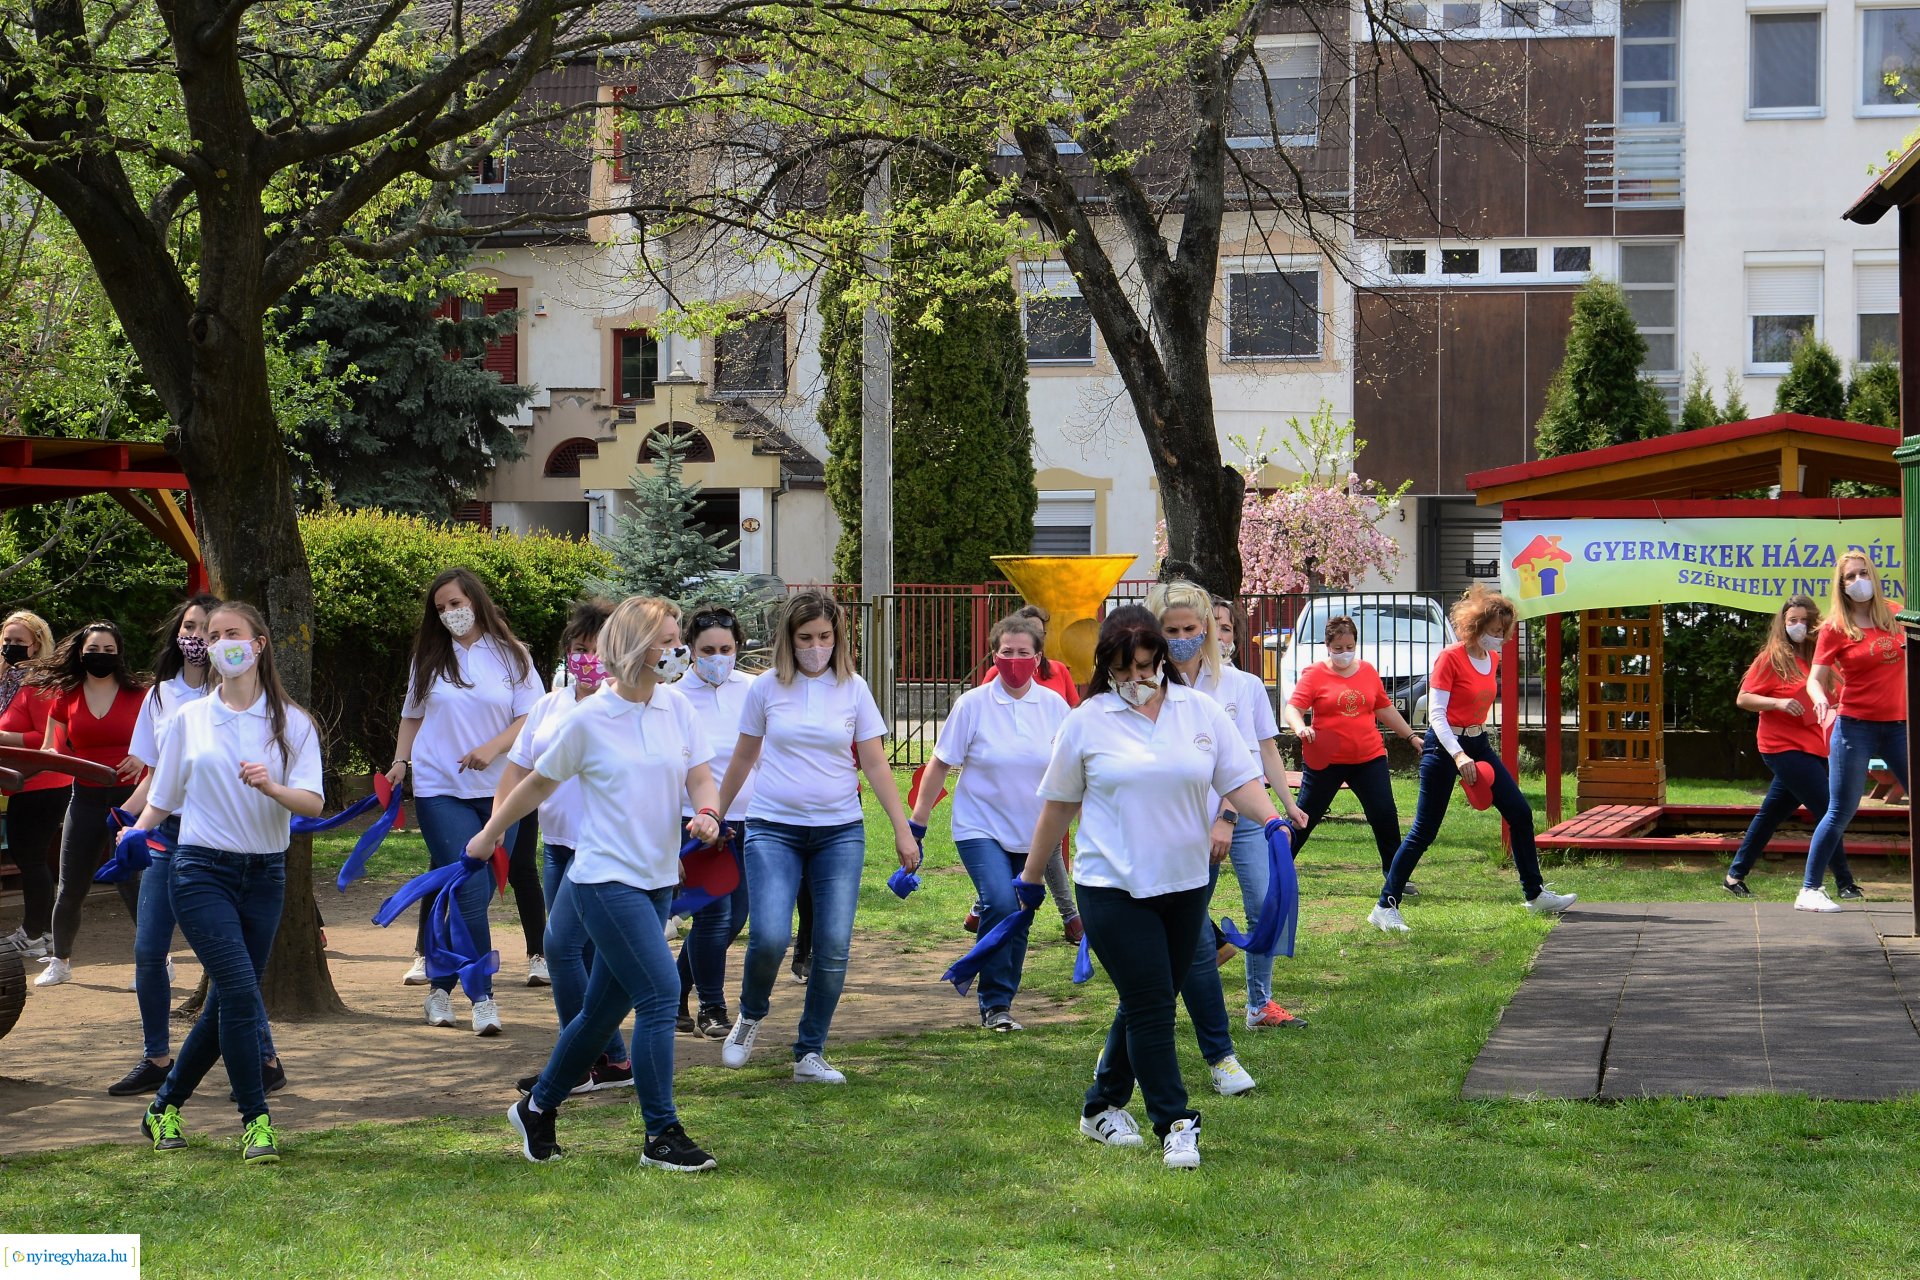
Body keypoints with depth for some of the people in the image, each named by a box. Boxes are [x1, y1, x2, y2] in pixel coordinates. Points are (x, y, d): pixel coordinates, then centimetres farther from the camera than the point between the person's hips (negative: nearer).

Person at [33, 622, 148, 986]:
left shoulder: (138, 695, -1)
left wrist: (144, 759, -18)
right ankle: (60, 960, 26)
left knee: (132, 883, -9)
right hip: (86, 800, 3)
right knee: (70, 889, 7)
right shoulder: (66, 697, 6)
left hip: (130, 796, -3)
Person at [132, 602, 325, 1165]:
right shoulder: (189, 718, 5)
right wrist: (136, 833, 0)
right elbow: (163, 796, 14)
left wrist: (271, 787, -25)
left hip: (265, 874, 2)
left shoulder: (292, 723, 4)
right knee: (241, 992, -16)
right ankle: (255, 1121, -8)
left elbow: (312, 803, -8)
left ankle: (164, 1110, 23)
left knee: (225, 1004, 6)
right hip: (202, 870, -2)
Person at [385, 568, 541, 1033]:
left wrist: (492, 748, -18)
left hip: (498, 791, 1)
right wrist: (400, 761, 2)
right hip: (440, 790, -1)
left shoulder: (510, 656, 3)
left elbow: (530, 719, -2)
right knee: (471, 892, -13)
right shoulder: (430, 658, 9)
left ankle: (441, 986, 20)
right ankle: (482, 998, -9)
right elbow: (413, 715, 17)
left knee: (476, 894, 4)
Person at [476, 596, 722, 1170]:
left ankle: (537, 1109, 33)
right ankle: (662, 1135, -7)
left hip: (658, 879, 6)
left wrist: (707, 813, -19)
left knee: (606, 1008, 14)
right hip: (607, 879, -6)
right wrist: (489, 834, 15)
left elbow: (700, 777, 4)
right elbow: (538, 782, 4)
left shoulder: (676, 707, 4)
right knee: (660, 992, -16)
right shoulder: (587, 720, -9)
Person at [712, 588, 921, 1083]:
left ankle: (810, 1054, 11)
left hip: (840, 831, 1)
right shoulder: (767, 687, 1)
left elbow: (875, 764, 5)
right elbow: (743, 756, 13)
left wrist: (903, 829, 0)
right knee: (770, 937, -17)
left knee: (834, 948, -3)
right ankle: (750, 1017, 14)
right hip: (773, 828, -1)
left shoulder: (853, 688, 2)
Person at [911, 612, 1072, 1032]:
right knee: (1000, 904, -22)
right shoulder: (972, 705, -7)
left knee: (1020, 918, 7)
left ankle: (999, 1001, 24)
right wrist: (916, 822, -1)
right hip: (981, 828, -3)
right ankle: (994, 1004, -9)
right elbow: (940, 765, -1)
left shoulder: (1055, 706, 0)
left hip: (1034, 834, 3)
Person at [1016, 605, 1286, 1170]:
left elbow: (1239, 779, 3)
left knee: (1149, 1004, 12)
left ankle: (1104, 1105, 29)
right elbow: (1058, 805, 7)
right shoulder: (1086, 722, 0)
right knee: (1150, 1006, -8)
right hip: (1114, 889, -3)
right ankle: (1175, 1125, -3)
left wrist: (1271, 820, -17)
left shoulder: (1201, 711, 5)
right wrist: (1031, 877, 12)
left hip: (1185, 885, 3)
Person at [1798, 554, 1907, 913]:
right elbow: (1815, 678, -6)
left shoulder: (1895, 616, 7)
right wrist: (1819, 698, -27)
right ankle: (1809, 890, 2)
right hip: (1855, 726, -4)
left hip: (1899, 725, 4)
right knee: (1841, 812, -4)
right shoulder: (1835, 628, -3)